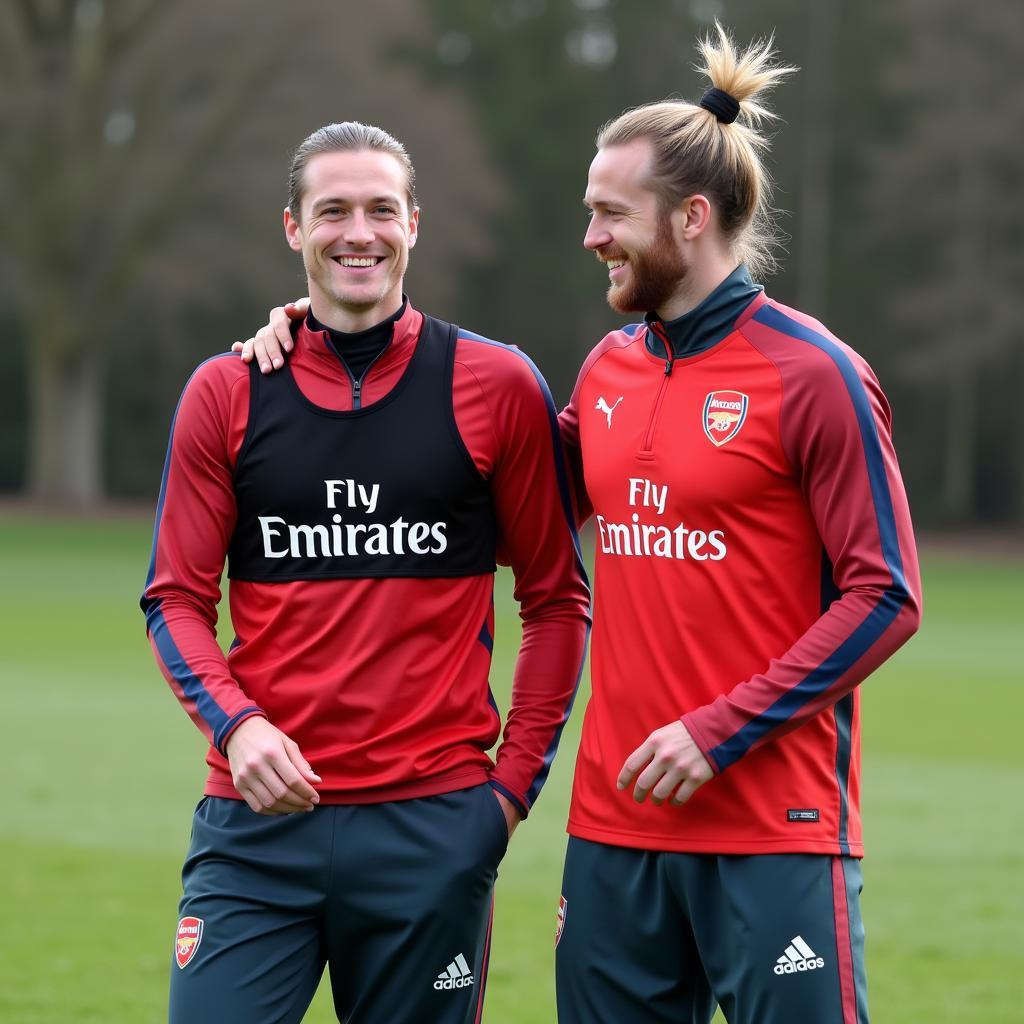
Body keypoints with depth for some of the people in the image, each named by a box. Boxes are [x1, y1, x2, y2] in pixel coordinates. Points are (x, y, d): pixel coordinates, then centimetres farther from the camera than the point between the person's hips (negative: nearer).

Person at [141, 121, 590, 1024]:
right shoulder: (226, 394, 6)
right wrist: (235, 722, -11)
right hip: (258, 820, 1)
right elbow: (177, 599, 7)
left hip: (434, 819, -1)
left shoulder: (497, 387, 2)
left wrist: (515, 778, -1)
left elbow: (557, 599, 7)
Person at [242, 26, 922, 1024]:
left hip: (772, 829, -6)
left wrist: (722, 731, -15)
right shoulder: (609, 369, 12)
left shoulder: (812, 375, -8)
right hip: (615, 827, 6)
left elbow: (884, 594, -10)